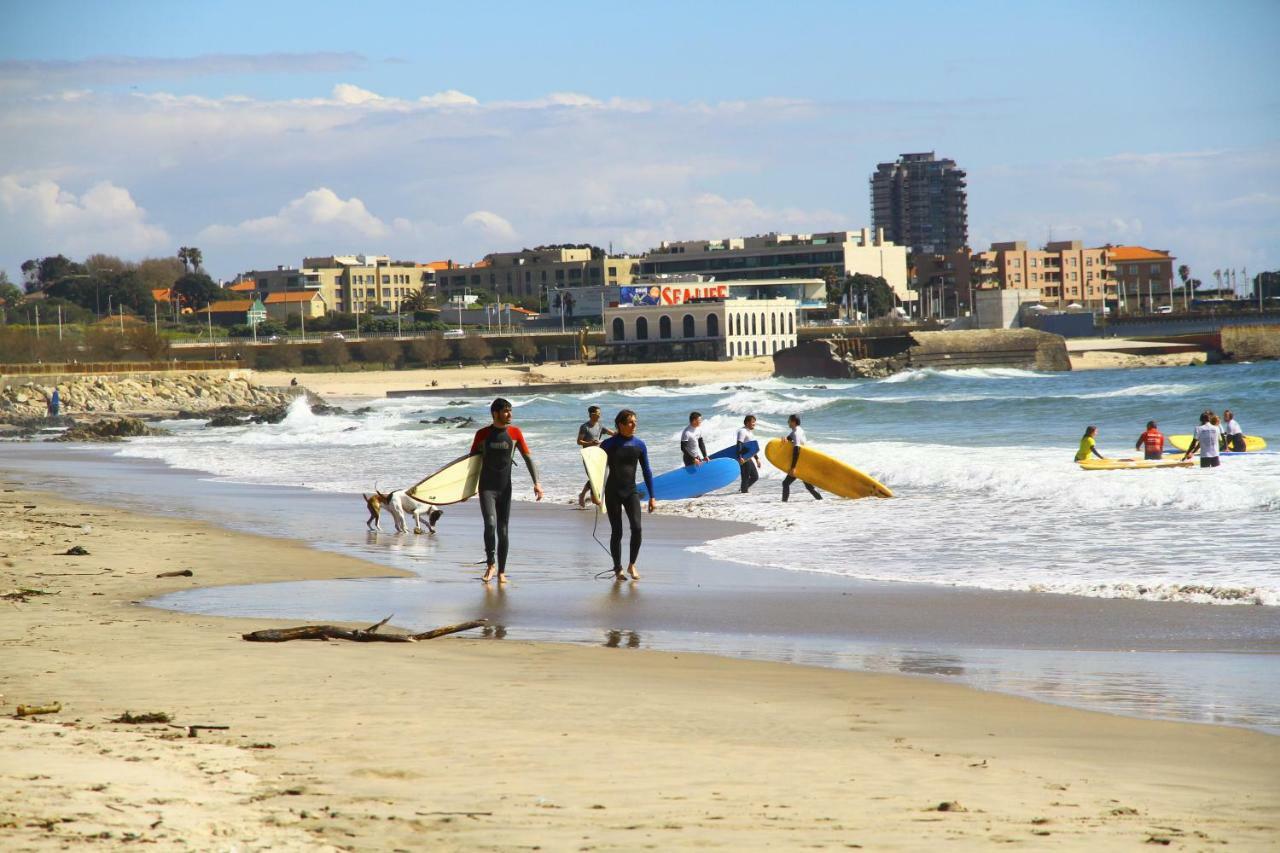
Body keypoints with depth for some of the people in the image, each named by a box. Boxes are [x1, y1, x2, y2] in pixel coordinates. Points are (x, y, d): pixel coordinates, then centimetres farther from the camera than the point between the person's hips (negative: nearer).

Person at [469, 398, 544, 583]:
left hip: (505, 488, 2)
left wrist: (536, 482, -6)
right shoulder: (482, 434, -2)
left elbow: (528, 458, 4)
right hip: (487, 488, -2)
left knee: (502, 530, 3)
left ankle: (501, 571, 12)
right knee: (490, 524, -19)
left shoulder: (514, 433, 1)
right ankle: (490, 563, -1)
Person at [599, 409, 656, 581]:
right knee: (616, 532, 0)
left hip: (631, 491, 2)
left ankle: (632, 565, 1)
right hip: (613, 492, -2)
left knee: (636, 527, -16)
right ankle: (618, 569, 13)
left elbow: (646, 471, 9)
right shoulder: (608, 444, -3)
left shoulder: (639, 445, 4)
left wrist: (652, 497, 7)